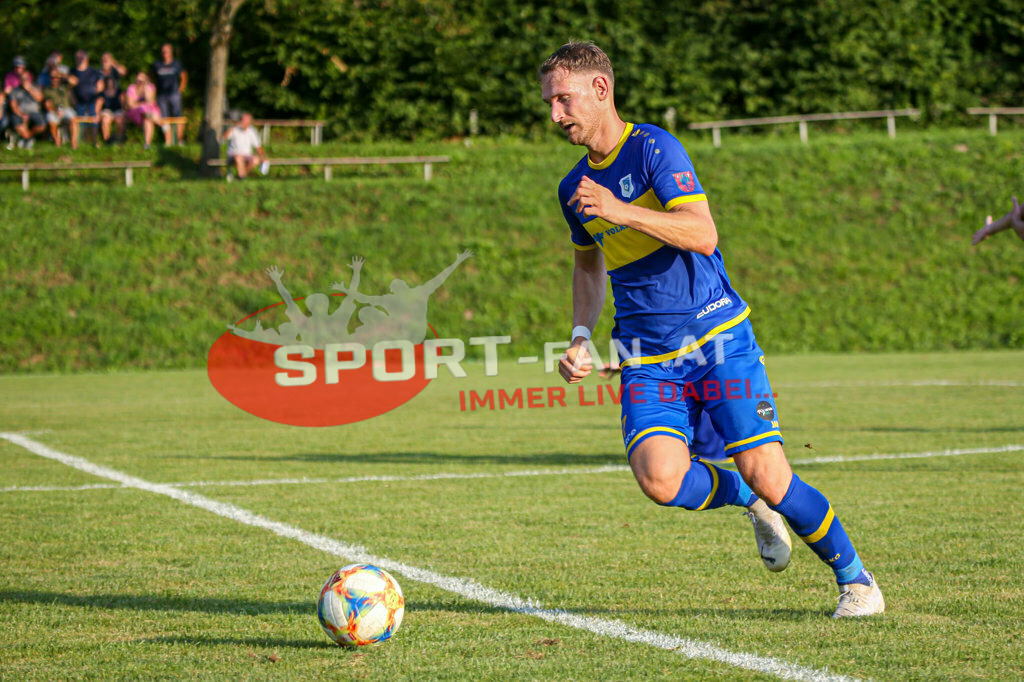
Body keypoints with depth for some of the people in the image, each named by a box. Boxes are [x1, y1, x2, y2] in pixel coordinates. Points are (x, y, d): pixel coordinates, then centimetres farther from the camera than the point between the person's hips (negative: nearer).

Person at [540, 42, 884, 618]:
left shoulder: (654, 148, -8)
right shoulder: (575, 188, 12)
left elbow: (703, 232, -21)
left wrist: (620, 210, -30)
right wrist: (581, 336, 15)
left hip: (718, 338, -5)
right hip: (647, 363, 5)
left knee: (767, 477, -13)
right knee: (660, 479, -21)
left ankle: (856, 578, 10)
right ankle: (750, 502, 11)